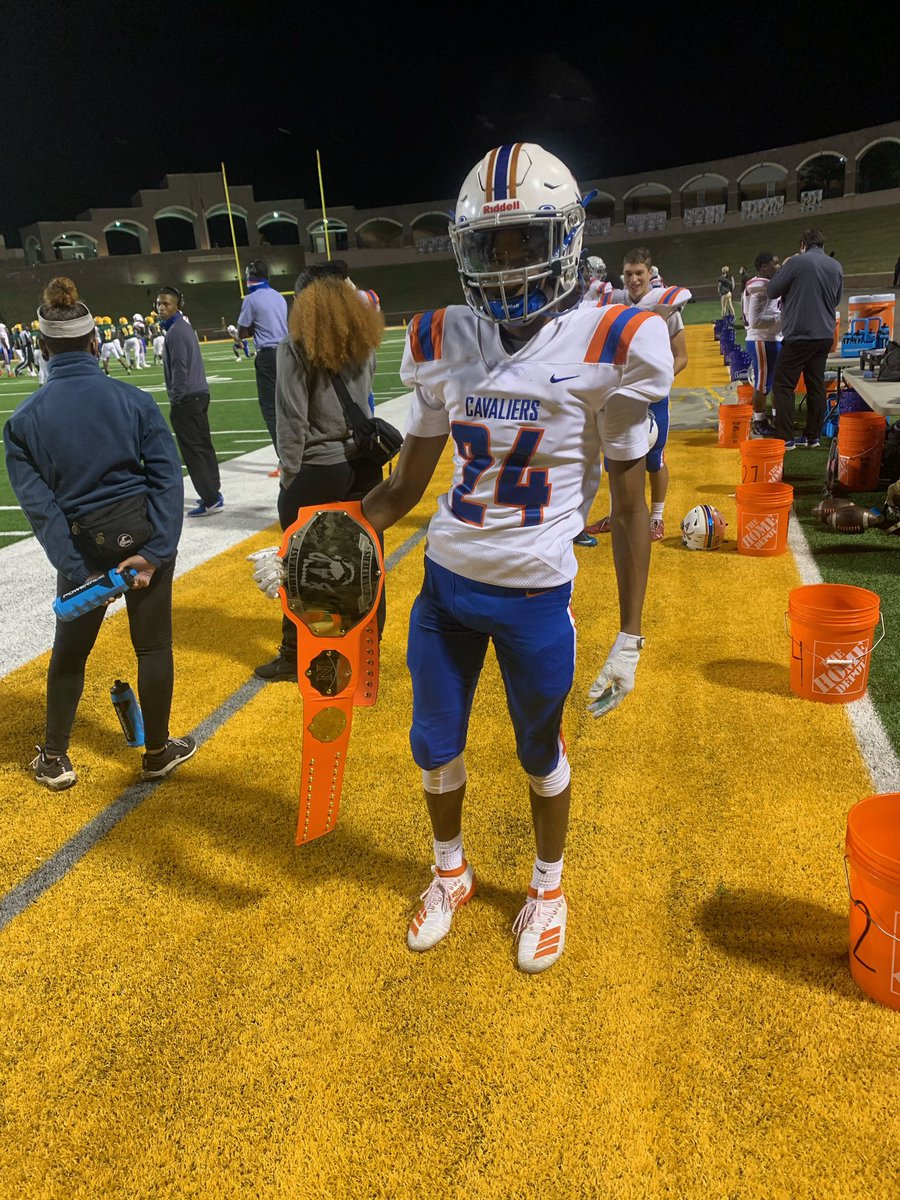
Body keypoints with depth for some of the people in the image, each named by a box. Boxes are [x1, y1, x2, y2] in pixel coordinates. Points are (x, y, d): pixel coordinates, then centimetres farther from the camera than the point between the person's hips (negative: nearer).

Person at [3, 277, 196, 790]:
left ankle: (54, 759, 31)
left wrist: (77, 570, -8)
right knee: (153, 645, 13)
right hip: (142, 535, -1)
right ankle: (158, 752, 27)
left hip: (82, 545, 1)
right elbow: (166, 476, -11)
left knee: (70, 649, 20)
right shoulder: (134, 399, -6)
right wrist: (155, 551, -12)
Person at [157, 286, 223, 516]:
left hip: (186, 398, -10)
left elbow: (179, 370, -18)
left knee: (193, 450, -7)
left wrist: (175, 400, -15)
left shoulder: (175, 332, -14)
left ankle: (210, 500, -7)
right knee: (204, 446, 13)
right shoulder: (185, 327, 16)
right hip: (200, 393, 10)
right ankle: (213, 494, 19)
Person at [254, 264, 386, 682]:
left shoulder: (296, 347, -11)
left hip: (317, 471, -5)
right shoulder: (363, 342, 4)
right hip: (363, 463, 5)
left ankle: (293, 659, 20)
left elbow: (293, 421, -13)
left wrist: (289, 475, -4)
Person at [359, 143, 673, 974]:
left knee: (541, 753, 15)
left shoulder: (606, 349, -11)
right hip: (445, 585, 4)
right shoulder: (445, 344, 0)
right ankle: (451, 874, 46)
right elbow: (408, 482, 7)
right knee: (435, 746, 17)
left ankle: (548, 887, 44)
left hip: (536, 596, -4)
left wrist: (630, 636, -6)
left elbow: (631, 507, -6)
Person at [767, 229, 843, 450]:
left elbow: (772, 291, -3)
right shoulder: (836, 267, 9)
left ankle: (785, 438, -6)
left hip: (800, 334, -6)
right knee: (816, 385, 12)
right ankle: (812, 436, 16)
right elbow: (837, 299, 20)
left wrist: (784, 268, 11)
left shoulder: (796, 262, -10)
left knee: (783, 384, -1)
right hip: (825, 335, 7)